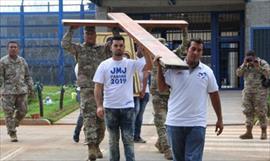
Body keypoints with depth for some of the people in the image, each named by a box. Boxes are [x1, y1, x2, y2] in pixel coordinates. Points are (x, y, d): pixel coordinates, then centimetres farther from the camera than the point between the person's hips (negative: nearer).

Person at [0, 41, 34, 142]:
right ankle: (12, 134, 7)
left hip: (21, 90, 4)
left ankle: (12, 126, 29)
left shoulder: (22, 61, 9)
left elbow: (27, 76, 14)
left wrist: (31, 89, 9)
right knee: (9, 113, -2)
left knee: (22, 111, 4)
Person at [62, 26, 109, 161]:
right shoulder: (79, 49, 6)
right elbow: (65, 44, -9)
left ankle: (96, 146, 24)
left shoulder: (103, 49, 12)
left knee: (101, 119, 9)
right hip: (87, 90, -3)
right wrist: (71, 29, -8)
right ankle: (91, 148, -17)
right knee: (89, 118, -12)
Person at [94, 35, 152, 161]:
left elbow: (149, 67, -14)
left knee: (128, 139, 2)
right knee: (113, 139, 12)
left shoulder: (131, 64, 0)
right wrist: (99, 106, -11)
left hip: (127, 107, 0)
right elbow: (98, 87, -2)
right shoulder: (104, 65, -1)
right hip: (110, 108, 0)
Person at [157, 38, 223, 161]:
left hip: (196, 124, -1)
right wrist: (159, 67, -5)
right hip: (175, 123, 1)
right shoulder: (174, 68, 1)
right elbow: (162, 88, 1)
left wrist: (219, 119, 10)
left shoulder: (207, 71, 3)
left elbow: (214, 95, 8)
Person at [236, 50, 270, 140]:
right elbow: (238, 73, -1)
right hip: (247, 91, 5)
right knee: (248, 112, 3)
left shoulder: (263, 63, -5)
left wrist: (258, 67, -23)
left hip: (259, 92, -5)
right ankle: (248, 133, 6)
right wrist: (244, 65, -12)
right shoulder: (245, 64, 10)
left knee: (261, 112, 0)